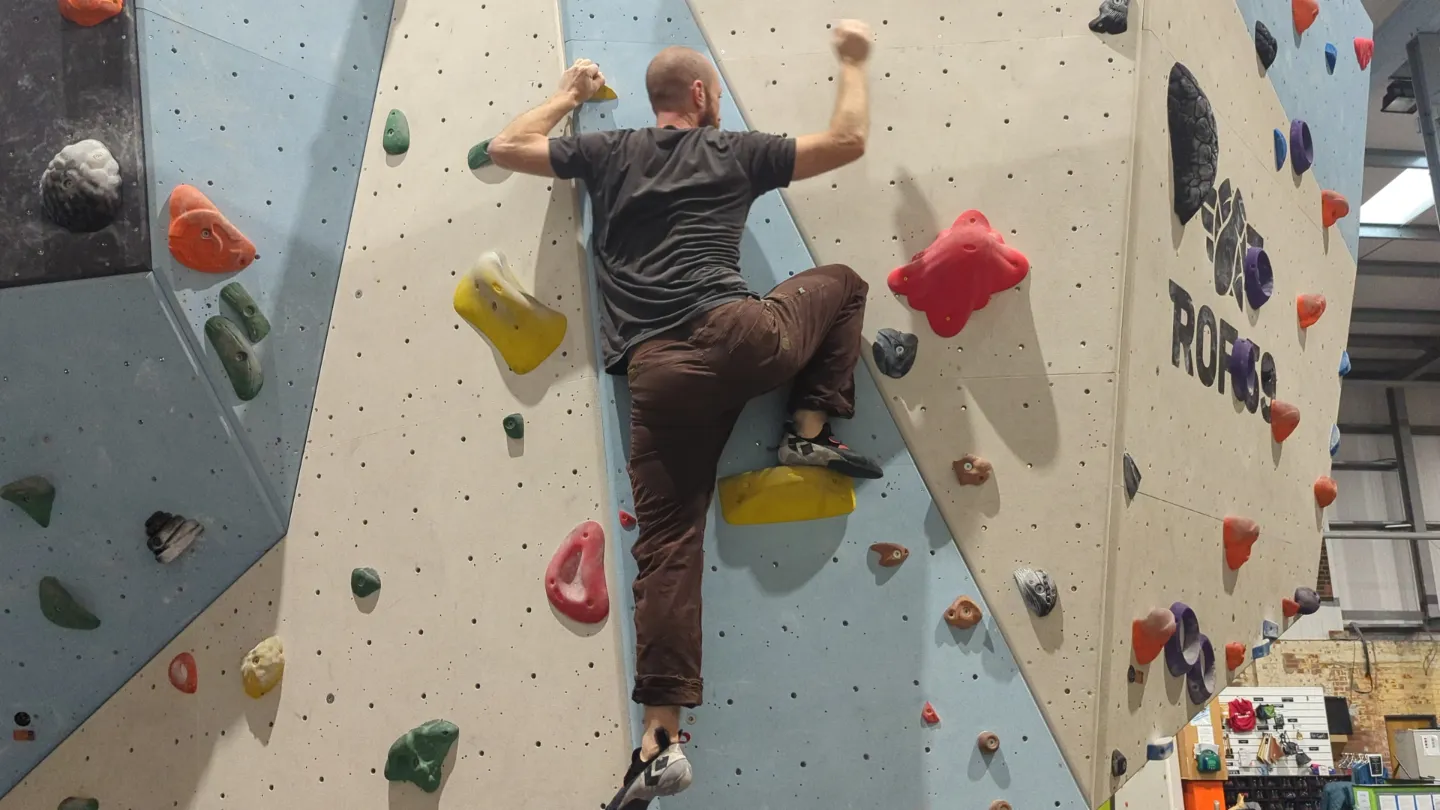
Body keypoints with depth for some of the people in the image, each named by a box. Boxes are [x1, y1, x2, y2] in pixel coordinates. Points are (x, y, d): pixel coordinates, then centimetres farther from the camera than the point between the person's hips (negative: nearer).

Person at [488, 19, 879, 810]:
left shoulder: (606, 152, 20)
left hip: (659, 373, 2)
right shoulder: (732, 152, 15)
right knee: (840, 282, 28)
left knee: (667, 547, 1)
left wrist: (567, 94, 44)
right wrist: (853, 60, 34)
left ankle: (661, 738, -5)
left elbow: (505, 146, 30)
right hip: (738, 337, -1)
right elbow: (848, 140, 17)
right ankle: (811, 432, 17)